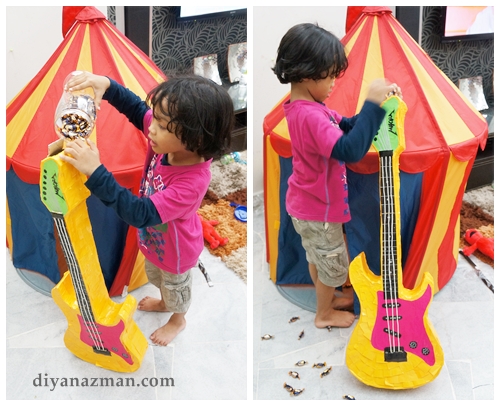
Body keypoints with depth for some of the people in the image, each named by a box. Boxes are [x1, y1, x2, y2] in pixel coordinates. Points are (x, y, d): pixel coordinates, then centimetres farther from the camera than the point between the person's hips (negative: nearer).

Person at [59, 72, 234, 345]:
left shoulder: (192, 183, -46)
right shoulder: (167, 141, -27)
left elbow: (140, 214, -46)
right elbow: (136, 108, -10)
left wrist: (95, 172, -51)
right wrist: (107, 85, -30)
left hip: (175, 250, -7)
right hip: (155, 238, 7)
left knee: (175, 286, 27)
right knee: (156, 276, 37)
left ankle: (178, 320, 58)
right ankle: (165, 302, 68)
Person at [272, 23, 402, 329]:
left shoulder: (304, 107, -1)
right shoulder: (310, 116, -33)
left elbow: (348, 127, 4)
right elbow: (350, 150, -44)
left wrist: (378, 102, -12)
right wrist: (373, 105, -40)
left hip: (308, 204, 9)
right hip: (318, 210, -9)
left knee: (318, 257, 28)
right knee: (333, 263, 14)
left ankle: (327, 298, 50)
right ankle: (324, 314, 36)